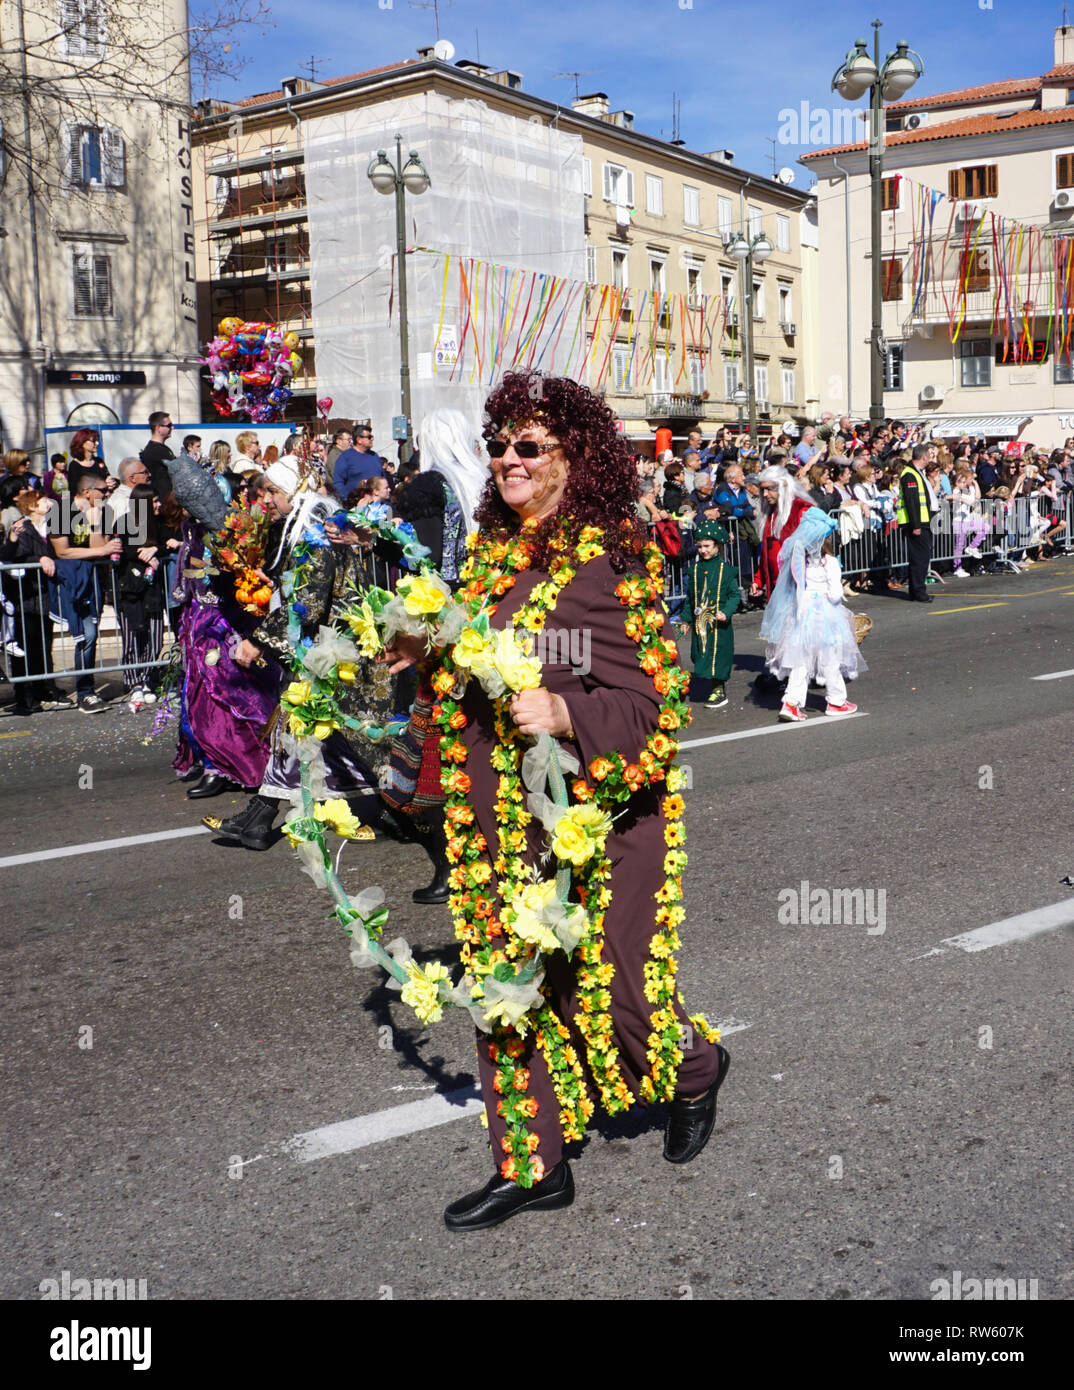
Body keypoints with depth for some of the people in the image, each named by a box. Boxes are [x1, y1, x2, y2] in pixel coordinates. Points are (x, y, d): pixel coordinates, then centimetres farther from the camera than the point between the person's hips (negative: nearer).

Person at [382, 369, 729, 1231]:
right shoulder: (492, 552, 9)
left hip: (588, 813, -7)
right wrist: (427, 651, 7)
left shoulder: (608, 560, -14)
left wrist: (562, 715, -34)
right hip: (497, 812, 7)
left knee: (596, 983, 3)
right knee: (505, 978, 11)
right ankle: (531, 1167, 26)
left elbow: (642, 701, -18)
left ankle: (694, 1067, 38)